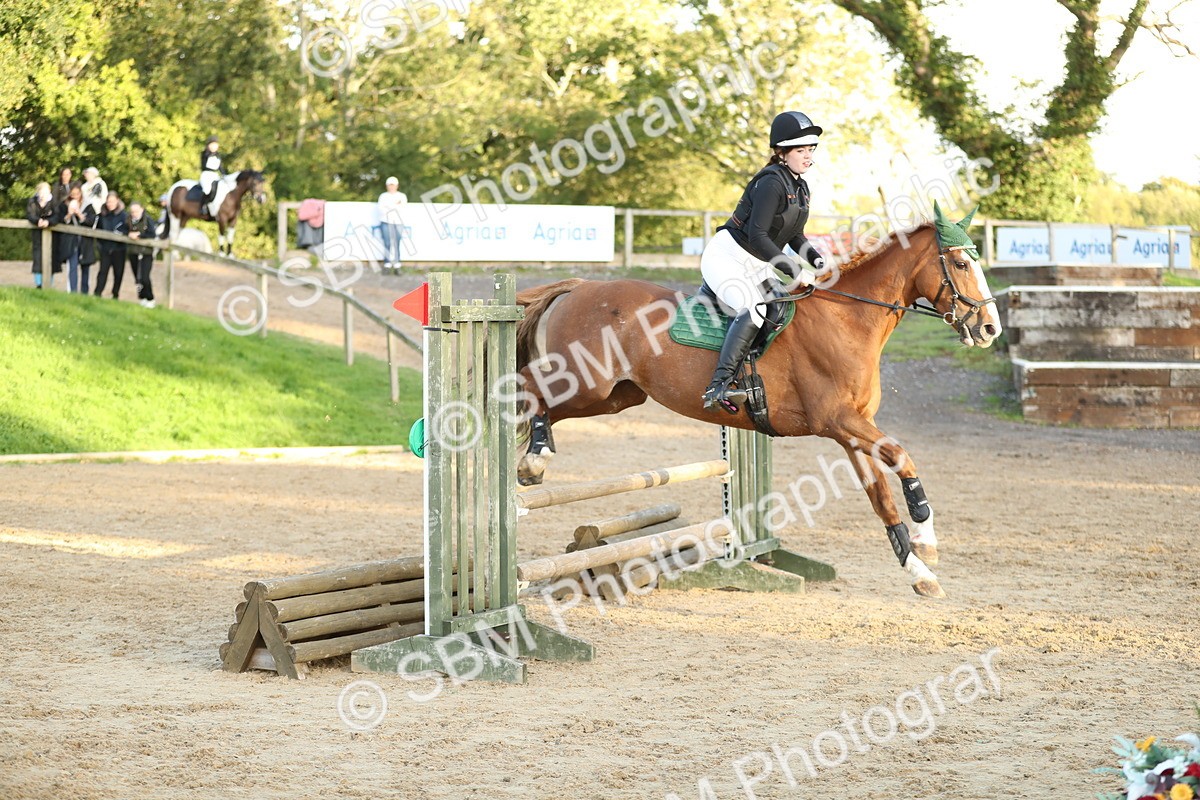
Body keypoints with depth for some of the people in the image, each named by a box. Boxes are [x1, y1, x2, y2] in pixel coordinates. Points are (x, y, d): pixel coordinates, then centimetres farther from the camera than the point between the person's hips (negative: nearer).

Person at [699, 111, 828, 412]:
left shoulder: (801, 189, 10)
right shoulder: (771, 183, -19)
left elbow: (795, 237, 19)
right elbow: (757, 235, -26)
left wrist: (816, 258, 0)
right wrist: (791, 270, -30)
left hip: (756, 268, 11)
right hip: (725, 258, -11)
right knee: (753, 310, -30)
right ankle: (718, 386, -37)